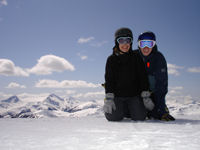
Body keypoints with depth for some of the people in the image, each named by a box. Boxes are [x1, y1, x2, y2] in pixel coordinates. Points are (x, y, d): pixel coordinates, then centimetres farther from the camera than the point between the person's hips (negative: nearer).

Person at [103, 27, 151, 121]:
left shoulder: (136, 58, 5)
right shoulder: (111, 59, 4)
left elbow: (143, 77, 5)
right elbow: (109, 80, -3)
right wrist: (109, 98, -14)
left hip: (134, 95, 1)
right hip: (117, 95, 0)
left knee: (139, 117, -18)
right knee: (113, 117, -21)